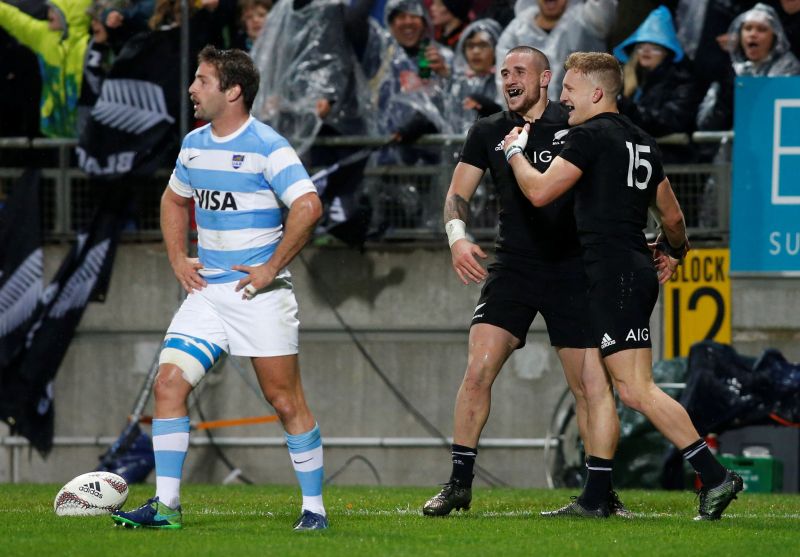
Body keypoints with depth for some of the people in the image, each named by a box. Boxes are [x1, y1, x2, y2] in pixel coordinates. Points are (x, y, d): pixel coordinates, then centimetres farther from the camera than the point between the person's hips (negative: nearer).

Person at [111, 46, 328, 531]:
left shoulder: (268, 147, -13)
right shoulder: (194, 144, 10)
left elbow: (308, 206, -23)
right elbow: (174, 200, 28)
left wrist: (272, 268, -20)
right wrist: (178, 259, 14)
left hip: (259, 291, -7)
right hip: (207, 289, 7)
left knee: (285, 400, -2)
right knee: (170, 381, -5)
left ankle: (314, 508, 8)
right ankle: (166, 505, -2)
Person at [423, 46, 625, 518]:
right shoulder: (488, 133, 9)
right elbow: (458, 193, 13)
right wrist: (457, 236, -7)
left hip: (572, 270, -2)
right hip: (512, 268, 2)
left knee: (592, 383, -4)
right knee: (478, 370, -11)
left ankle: (602, 492, 6)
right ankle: (459, 484, -1)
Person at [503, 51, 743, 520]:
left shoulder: (591, 135, -8)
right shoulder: (643, 142, 18)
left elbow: (540, 191, -13)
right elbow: (672, 216, 26)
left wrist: (515, 151, 5)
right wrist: (674, 253, 45)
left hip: (613, 270, -10)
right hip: (637, 268, 10)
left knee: (636, 389, -14)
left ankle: (715, 476, -19)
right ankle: (594, 499, 12)